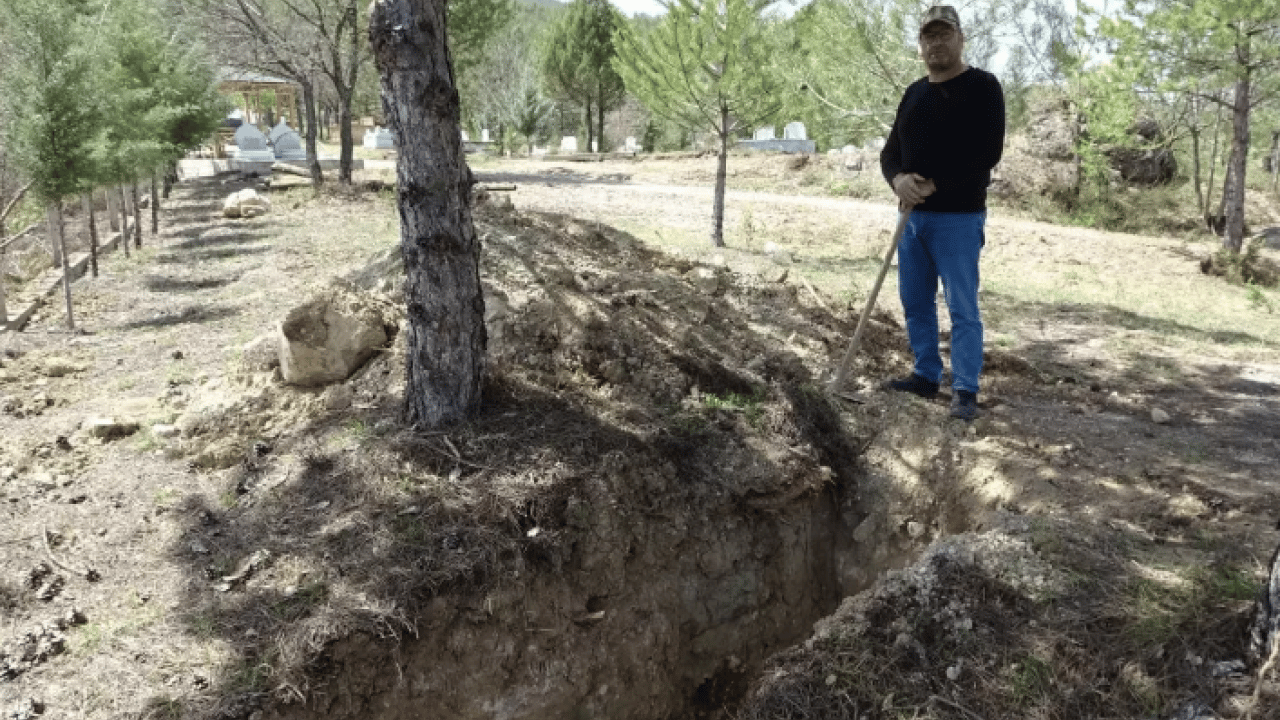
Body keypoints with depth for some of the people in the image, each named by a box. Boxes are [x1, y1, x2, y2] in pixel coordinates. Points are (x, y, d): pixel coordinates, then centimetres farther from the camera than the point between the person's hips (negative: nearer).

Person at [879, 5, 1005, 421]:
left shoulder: (981, 86, -6)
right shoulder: (914, 94, 14)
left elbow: (987, 152, -16)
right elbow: (890, 151, 13)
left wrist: (934, 184, -19)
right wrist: (898, 180, -10)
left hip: (958, 217, -7)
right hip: (912, 215, 7)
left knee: (962, 307, -5)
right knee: (915, 302, 11)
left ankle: (965, 390, 0)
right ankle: (926, 375, 23)